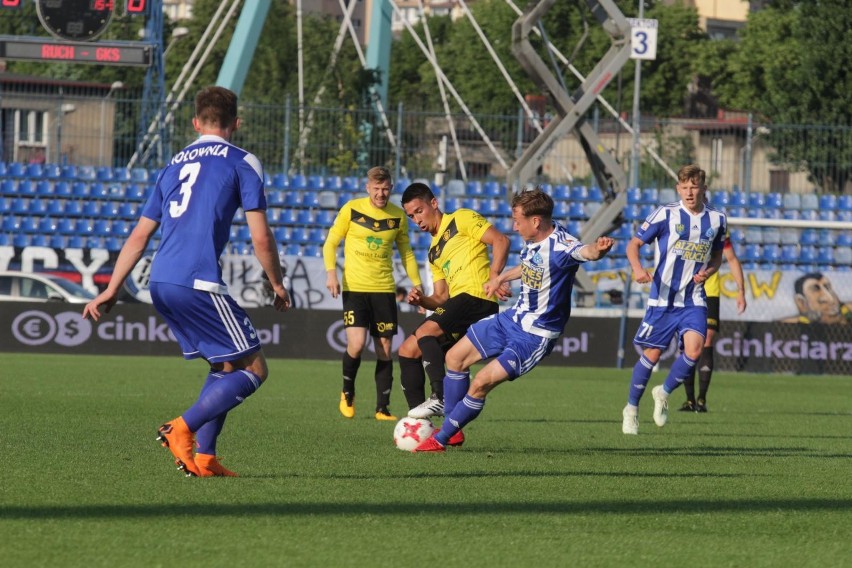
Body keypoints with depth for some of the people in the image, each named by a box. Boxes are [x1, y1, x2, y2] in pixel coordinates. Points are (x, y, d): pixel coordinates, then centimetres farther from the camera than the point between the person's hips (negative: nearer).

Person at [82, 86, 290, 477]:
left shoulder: (175, 165, 21)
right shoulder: (242, 162, 3)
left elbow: (139, 236, 21)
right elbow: (260, 237, -2)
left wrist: (112, 290, 25)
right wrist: (277, 284, 12)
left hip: (161, 283, 7)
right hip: (199, 283, -7)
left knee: (224, 367, 20)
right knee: (253, 370, 1)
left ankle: (203, 457, 9)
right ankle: (182, 429, -13)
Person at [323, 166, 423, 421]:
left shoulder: (398, 216, 5)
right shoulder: (352, 209, -3)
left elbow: (406, 253, 16)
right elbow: (330, 242, 3)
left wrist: (417, 285, 9)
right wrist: (331, 272, -12)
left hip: (384, 290, 3)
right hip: (354, 288, -3)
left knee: (385, 350, 1)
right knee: (356, 344, -17)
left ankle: (382, 408, 10)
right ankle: (347, 392, 10)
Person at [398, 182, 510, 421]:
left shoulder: (461, 219, 3)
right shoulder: (434, 251, 27)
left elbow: (500, 240, -9)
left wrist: (494, 276, -23)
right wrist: (422, 300, 1)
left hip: (476, 296, -9)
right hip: (457, 304, 9)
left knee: (424, 333, -27)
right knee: (408, 350, 4)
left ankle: (441, 399, -33)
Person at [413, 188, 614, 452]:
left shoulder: (559, 246, -29)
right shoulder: (532, 240, -2)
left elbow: (584, 252, -53)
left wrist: (598, 249, -74)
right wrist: (501, 279, 33)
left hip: (535, 337, -9)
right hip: (513, 318, 9)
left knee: (481, 383, -15)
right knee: (455, 357, 14)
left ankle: (440, 439, 3)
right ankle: (452, 431, 26)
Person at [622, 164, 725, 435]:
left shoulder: (717, 219, 4)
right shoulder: (666, 214, -7)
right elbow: (634, 243, -3)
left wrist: (708, 271, -3)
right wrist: (637, 268, -23)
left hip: (694, 299, 2)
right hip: (663, 298, -2)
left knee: (694, 348, -18)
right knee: (652, 354, 2)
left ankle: (664, 393, 8)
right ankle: (631, 409, 21)